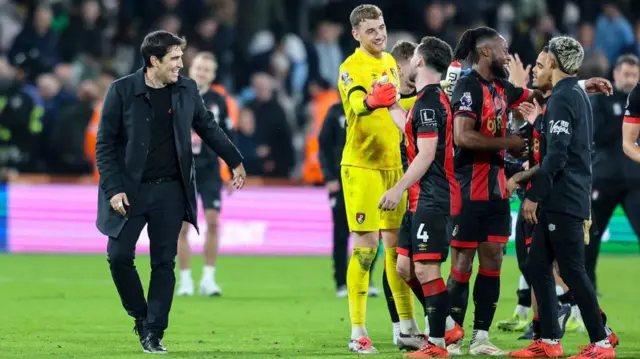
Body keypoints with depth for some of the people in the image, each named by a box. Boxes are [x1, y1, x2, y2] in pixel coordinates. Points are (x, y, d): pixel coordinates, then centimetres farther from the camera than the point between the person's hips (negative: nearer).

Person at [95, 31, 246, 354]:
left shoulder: (186, 90, 2)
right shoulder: (122, 91, -8)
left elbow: (208, 127, 18)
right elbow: (105, 145, -5)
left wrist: (234, 161, 22)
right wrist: (113, 189, -12)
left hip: (170, 191, 2)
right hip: (130, 190, -2)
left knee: (164, 263, 2)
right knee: (119, 256, -5)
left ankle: (153, 334, 8)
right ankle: (140, 315, 18)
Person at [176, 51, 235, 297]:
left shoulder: (218, 101, 5)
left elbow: (228, 138, 10)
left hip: (210, 169, 1)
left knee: (212, 220, -9)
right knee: (183, 226, -1)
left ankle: (208, 279, -1)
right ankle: (185, 281, 8)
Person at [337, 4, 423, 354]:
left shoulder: (389, 62, 11)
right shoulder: (351, 67, -13)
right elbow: (356, 105, -33)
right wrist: (370, 102, -54)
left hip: (392, 164, 7)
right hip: (362, 166, -7)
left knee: (396, 243, 11)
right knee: (366, 246, -7)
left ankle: (407, 326, 19)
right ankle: (358, 333, -3)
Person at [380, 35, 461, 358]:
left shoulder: (429, 100, -14)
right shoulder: (433, 98, 16)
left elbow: (426, 153, -20)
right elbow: (413, 131, 35)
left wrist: (398, 189, -19)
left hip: (432, 200, -10)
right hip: (423, 200, 10)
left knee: (426, 269, -9)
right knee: (405, 266, 12)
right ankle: (446, 326, 18)